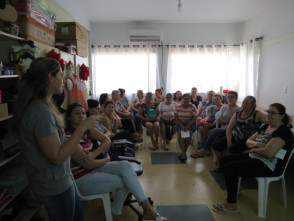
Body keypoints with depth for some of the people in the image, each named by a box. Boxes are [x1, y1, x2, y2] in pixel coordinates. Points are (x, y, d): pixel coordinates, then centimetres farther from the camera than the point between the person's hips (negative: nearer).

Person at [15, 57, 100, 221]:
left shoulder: (41, 106, 4)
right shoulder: (41, 112, -27)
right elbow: (58, 157, -26)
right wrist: (82, 128, -24)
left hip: (59, 180, 9)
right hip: (54, 185, -9)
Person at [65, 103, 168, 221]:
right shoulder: (68, 136, -22)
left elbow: (106, 140, -3)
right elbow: (87, 164, -22)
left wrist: (93, 154, -20)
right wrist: (106, 159, -5)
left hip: (93, 167, 7)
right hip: (80, 179, -7)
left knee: (125, 166, -15)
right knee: (124, 181, -16)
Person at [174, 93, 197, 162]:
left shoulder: (192, 107, -3)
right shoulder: (178, 107, 2)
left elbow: (194, 118, -8)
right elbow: (176, 118, -2)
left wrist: (187, 127, -20)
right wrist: (182, 126, -16)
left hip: (190, 124, -1)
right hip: (180, 124, 1)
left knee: (189, 133, -29)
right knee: (180, 132, -28)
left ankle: (183, 152, -18)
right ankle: (183, 153, -29)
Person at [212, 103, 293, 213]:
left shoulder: (283, 131, -16)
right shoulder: (265, 126, 11)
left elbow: (269, 153, -29)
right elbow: (248, 141, 11)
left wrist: (254, 149, -10)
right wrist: (256, 144, -12)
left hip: (269, 166, -9)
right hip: (254, 157, 9)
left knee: (229, 167, -21)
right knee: (223, 160, 5)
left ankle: (231, 204, -7)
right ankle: (234, 187, 23)